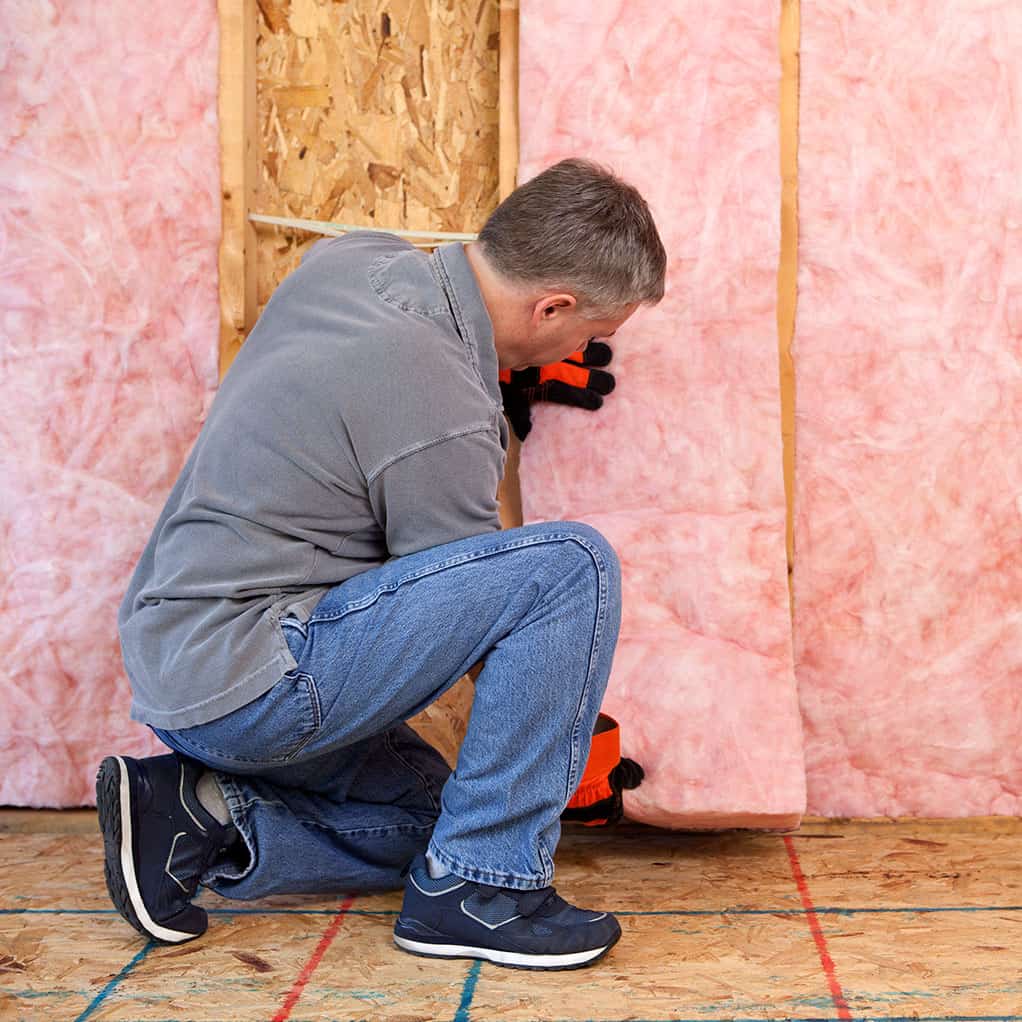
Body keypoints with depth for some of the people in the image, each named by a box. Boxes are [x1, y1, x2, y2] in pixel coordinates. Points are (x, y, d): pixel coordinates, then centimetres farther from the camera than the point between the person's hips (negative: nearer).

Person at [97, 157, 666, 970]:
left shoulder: (351, 256, 4)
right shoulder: (444, 417, -21)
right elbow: (464, 600, -7)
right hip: (247, 683, -10)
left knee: (423, 816, 25)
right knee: (574, 564, -18)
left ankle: (201, 816, 7)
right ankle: (479, 887, -10)